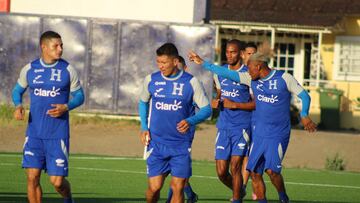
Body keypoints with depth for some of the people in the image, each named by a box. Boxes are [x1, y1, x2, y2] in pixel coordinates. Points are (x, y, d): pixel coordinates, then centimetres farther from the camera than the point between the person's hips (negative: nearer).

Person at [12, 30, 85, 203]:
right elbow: (17, 90, 17)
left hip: (58, 135, -2)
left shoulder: (67, 70, -1)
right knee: (32, 177, -5)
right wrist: (18, 105, -5)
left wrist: (66, 107, -15)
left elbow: (79, 96, 5)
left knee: (57, 181, -4)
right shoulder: (29, 69, 3)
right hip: (34, 133, 2)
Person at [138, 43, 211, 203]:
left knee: (178, 188, -5)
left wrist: (190, 121, -21)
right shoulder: (151, 80, 1)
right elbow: (143, 102, 20)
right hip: (156, 143, 1)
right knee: (154, 187, -5)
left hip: (181, 146, -1)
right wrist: (144, 127, 7)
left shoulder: (191, 82, -6)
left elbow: (206, 109, -2)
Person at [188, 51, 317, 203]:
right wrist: (202, 63, 8)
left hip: (278, 135, -5)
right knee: (255, 172, 0)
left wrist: (304, 115, -19)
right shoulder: (252, 79, 7)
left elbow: (304, 96, -3)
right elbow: (227, 73, 9)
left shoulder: (284, 78, -6)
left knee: (271, 170, -17)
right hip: (259, 134, 5)